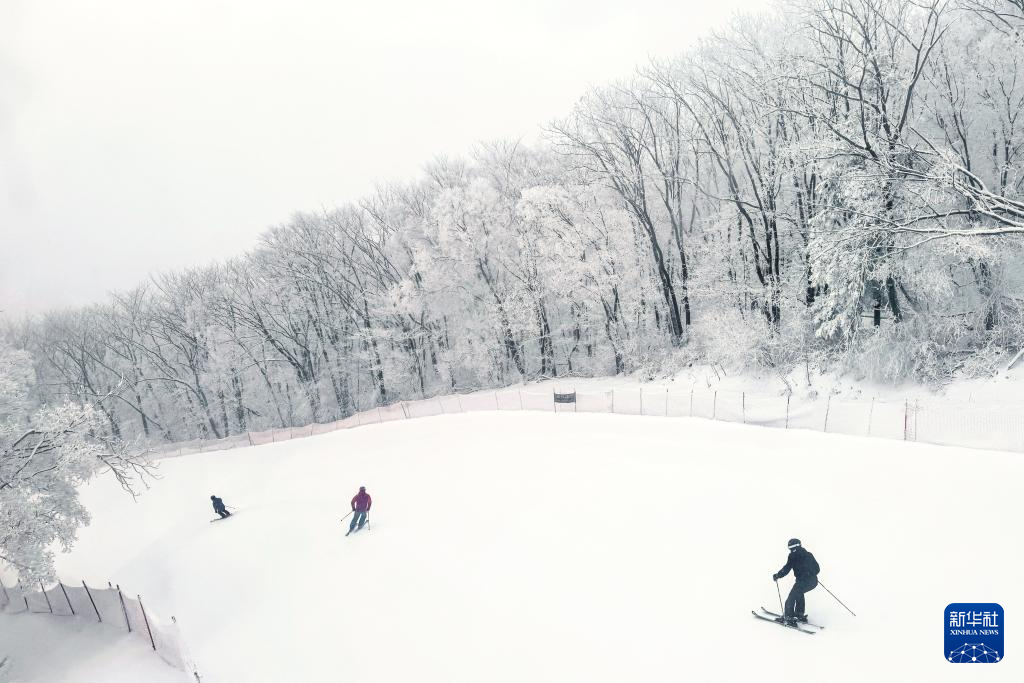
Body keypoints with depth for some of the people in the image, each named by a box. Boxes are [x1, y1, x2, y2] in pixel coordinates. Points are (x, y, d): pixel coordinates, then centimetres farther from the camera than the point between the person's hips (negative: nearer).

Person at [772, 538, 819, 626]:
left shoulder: (793, 555, 1)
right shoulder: (808, 554, 18)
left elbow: (786, 569, -4)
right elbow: (817, 569, 21)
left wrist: (777, 575, 8)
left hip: (803, 581, -7)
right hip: (814, 581, 7)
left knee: (792, 597, -1)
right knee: (799, 593, 29)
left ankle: (789, 617, -9)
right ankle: (800, 614, 30)